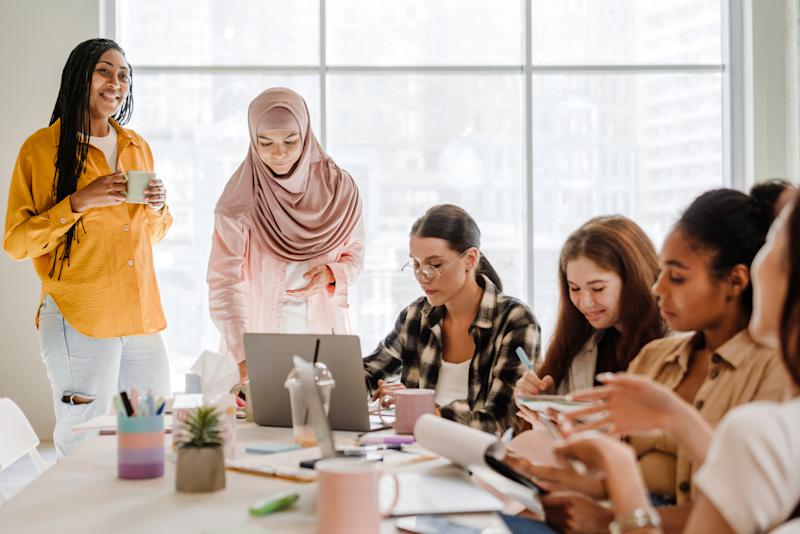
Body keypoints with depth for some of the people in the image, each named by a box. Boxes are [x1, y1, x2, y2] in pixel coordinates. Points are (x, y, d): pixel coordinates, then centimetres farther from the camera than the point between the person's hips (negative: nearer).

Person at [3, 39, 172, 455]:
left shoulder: (137, 146, 14)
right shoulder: (42, 148, -2)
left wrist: (158, 207, 2)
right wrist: (79, 202, -17)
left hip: (143, 315, 5)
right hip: (80, 320, -5)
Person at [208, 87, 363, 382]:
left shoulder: (338, 187, -5)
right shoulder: (239, 201, -14)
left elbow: (355, 255, 7)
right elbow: (224, 284, -21)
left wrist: (332, 274, -15)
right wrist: (243, 357, -33)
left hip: (324, 335, 2)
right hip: (259, 337, -2)